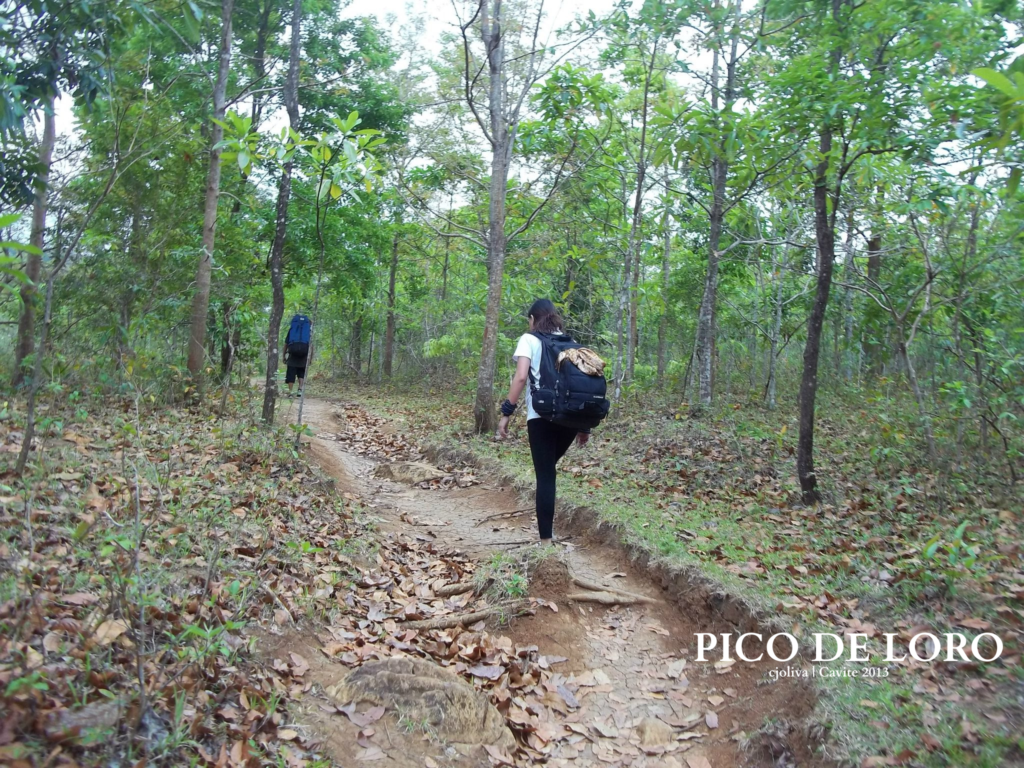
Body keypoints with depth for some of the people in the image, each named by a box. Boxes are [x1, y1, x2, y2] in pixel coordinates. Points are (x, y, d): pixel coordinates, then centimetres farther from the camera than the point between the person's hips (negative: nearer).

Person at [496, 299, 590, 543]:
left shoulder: (529, 339, 5)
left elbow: (521, 377, -10)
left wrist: (506, 413, -6)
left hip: (542, 415, -4)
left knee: (544, 475, 1)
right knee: (548, 469, 23)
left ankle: (546, 540, 0)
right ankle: (546, 524, 22)